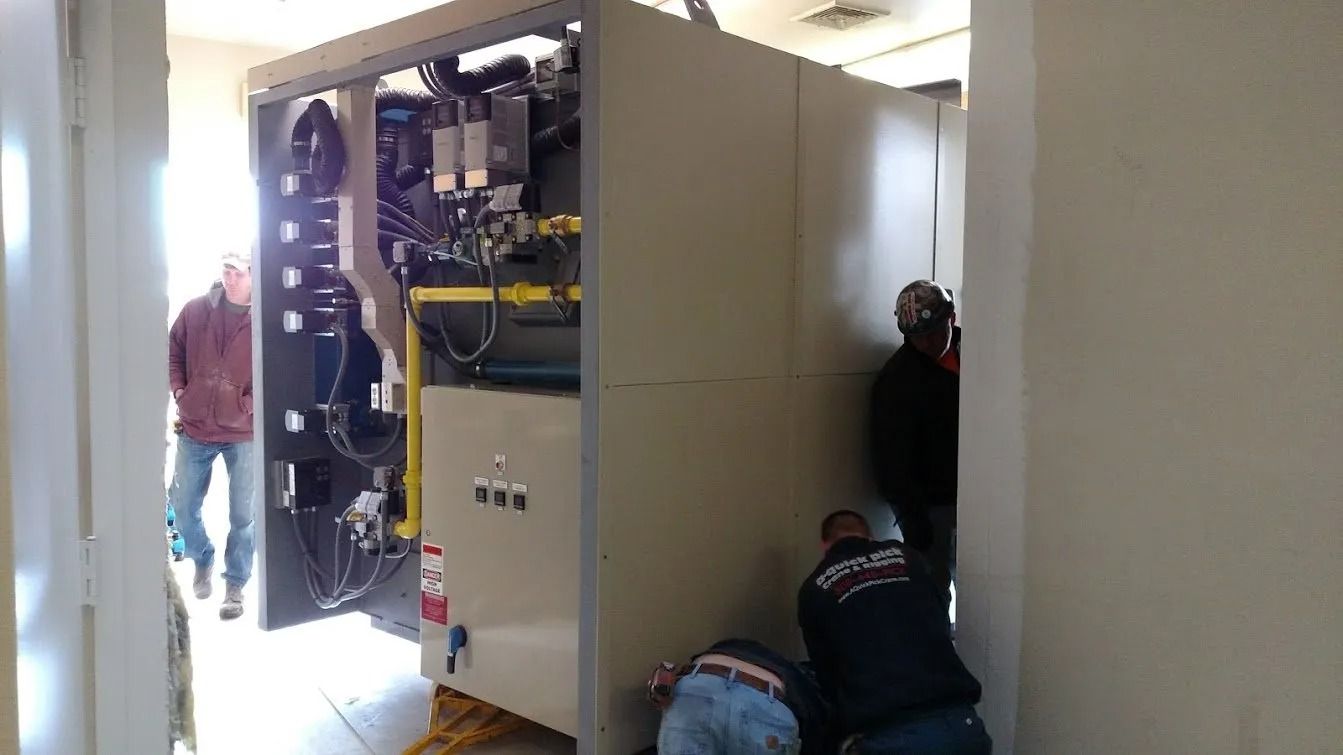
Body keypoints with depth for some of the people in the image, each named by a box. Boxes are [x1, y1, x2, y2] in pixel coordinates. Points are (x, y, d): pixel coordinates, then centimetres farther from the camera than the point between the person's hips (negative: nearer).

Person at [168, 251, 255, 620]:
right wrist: (179, 391, 1)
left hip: (243, 432, -3)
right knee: (183, 505, 13)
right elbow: (173, 352, 12)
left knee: (243, 515, 5)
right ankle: (203, 561, 40)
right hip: (195, 429, 3)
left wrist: (251, 404, -14)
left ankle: (235, 586, 22)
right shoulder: (196, 310, -1)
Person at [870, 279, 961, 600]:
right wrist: (912, 518, -21)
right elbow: (892, 459, -19)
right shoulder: (898, 379, -18)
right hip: (928, 503, -7)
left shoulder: (961, 353, 4)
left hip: (960, 494, 7)